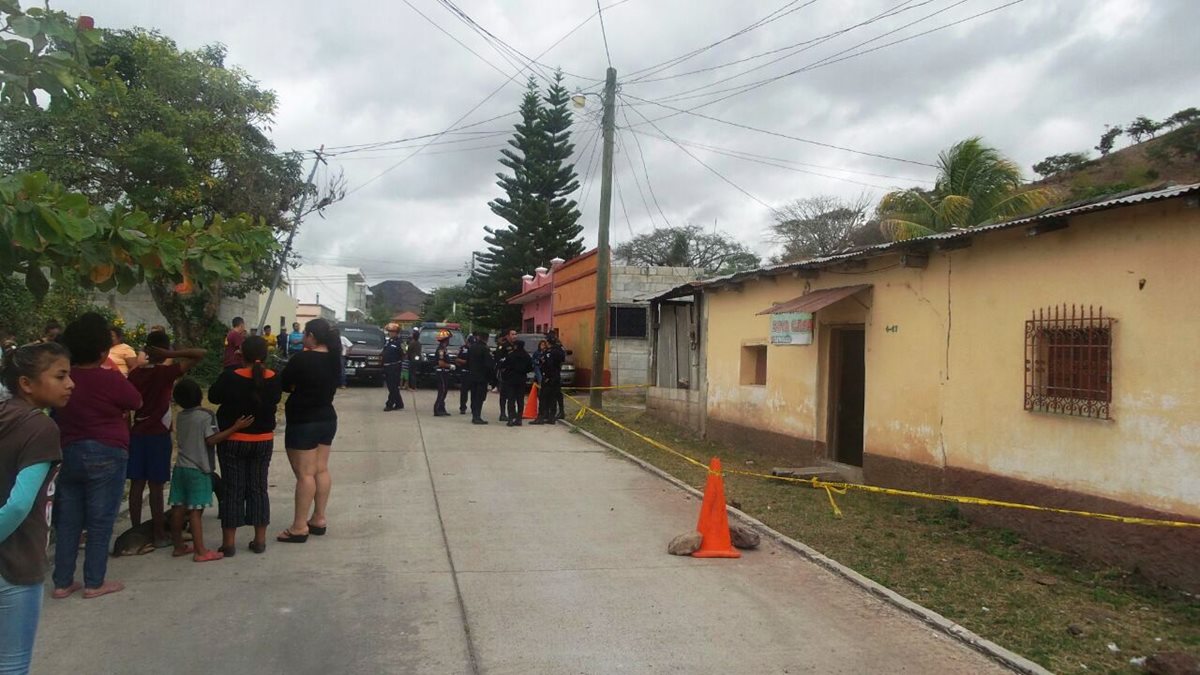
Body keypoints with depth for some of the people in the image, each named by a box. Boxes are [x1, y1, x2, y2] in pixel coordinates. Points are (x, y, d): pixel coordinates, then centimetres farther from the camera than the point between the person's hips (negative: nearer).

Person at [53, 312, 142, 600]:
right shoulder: (111, 379, -14)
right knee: (100, 521, 3)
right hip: (106, 455, -5)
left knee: (68, 520, 12)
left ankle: (62, 582, 17)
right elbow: (136, 402, 1)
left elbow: (56, 414, 16)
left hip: (69, 453, 5)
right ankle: (94, 583, 9)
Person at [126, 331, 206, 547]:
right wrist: (171, 356, -19)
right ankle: (159, 534, 6)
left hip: (137, 433, 5)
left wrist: (128, 431, 14)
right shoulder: (167, 372, -11)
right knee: (156, 486, -1)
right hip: (158, 435, -5)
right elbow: (202, 353, -18)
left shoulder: (135, 373, 4)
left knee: (137, 484, 9)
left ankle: (135, 531, 16)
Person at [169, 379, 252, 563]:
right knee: (196, 511, -7)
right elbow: (211, 440, -18)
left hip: (180, 467, 7)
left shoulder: (181, 416, 8)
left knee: (179, 508, 11)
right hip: (198, 470, -7)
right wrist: (236, 427, -22)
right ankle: (200, 551, -5)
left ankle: (179, 546, 21)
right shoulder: (206, 416, -12)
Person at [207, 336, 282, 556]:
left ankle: (229, 542, 10)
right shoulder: (274, 379, -8)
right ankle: (260, 540, 16)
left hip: (233, 441, -3)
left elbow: (213, 397, -2)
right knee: (258, 488, 12)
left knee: (232, 490, 6)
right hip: (263, 441, 3)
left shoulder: (231, 377, -17)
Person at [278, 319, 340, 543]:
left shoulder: (302, 359, -18)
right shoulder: (333, 359, 4)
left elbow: (285, 384, -8)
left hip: (303, 422, -8)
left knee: (304, 474, -5)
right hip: (327, 419, 8)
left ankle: (300, 527, -1)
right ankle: (319, 519, 20)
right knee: (321, 470, 13)